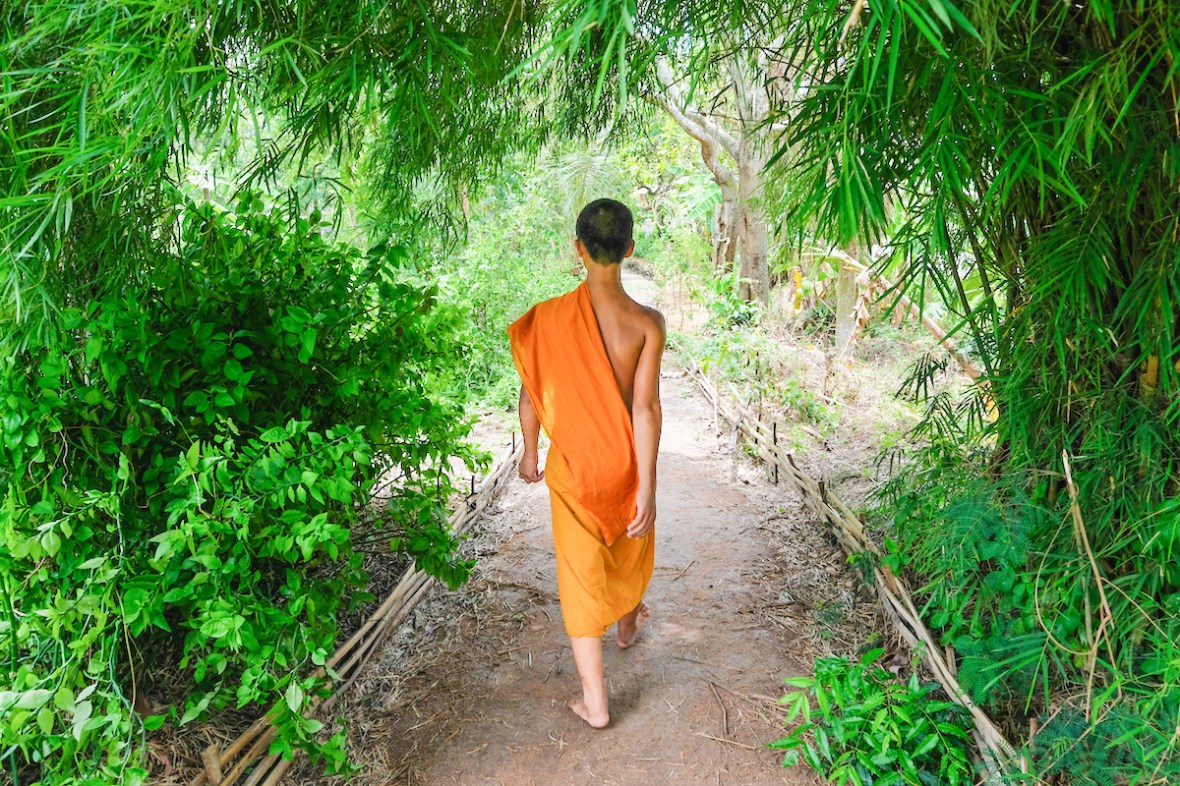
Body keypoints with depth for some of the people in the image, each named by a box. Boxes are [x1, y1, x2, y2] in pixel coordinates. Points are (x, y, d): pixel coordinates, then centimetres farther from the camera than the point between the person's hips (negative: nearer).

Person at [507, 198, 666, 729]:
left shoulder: (549, 317, -14)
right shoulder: (646, 323, -17)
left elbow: (532, 391, -5)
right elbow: (646, 407, -19)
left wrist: (530, 451, 11)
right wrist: (648, 486, -14)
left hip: (572, 463, -1)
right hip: (625, 462, 1)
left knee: (580, 571, 9)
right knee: (630, 547, 28)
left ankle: (594, 701, 16)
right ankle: (628, 624, 57)